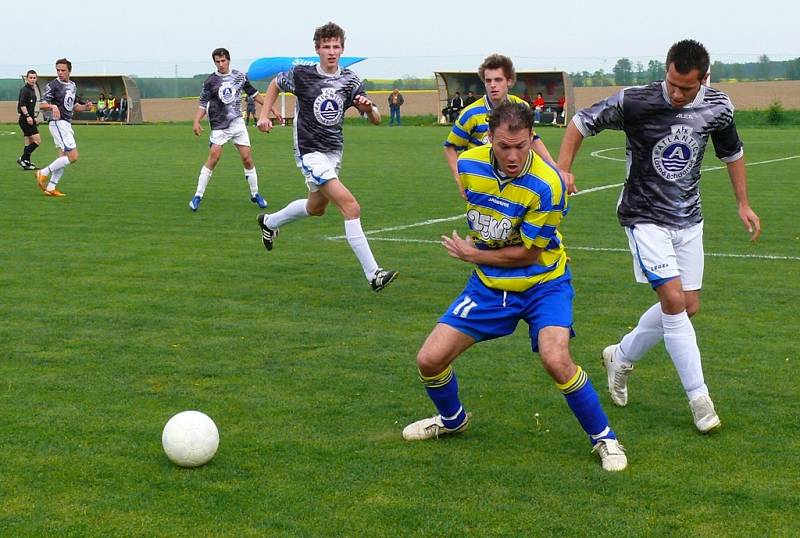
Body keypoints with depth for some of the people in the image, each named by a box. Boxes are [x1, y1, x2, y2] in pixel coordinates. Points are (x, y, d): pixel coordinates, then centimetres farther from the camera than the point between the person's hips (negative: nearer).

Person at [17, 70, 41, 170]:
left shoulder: (32, 90, 17)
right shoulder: (25, 90, -11)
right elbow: (22, 104, -22)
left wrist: (33, 117, 27)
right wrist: (27, 116, -29)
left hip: (29, 119, 10)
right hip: (25, 119, -10)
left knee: (29, 142, 11)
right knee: (37, 140, -14)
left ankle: (27, 163, 14)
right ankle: (23, 159, -10)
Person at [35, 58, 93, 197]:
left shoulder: (73, 86, 14)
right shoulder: (53, 85, -10)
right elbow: (42, 105, -15)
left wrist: (85, 107, 2)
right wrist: (53, 106, -36)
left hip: (67, 123, 9)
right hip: (58, 122, -9)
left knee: (64, 157, 9)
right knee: (73, 157, -15)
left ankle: (51, 188, 14)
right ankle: (43, 173, -5)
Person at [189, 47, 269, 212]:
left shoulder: (240, 76, 5)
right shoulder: (210, 81, -1)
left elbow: (254, 94, 16)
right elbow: (203, 104, 0)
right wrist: (196, 122, -14)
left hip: (237, 122, 2)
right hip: (219, 125, -2)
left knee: (247, 158, -2)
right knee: (214, 157, -16)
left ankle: (255, 194, 14)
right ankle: (198, 195, -10)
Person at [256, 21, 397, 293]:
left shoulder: (350, 81, -3)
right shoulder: (301, 75, -12)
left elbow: (376, 120, -4)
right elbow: (275, 83, 9)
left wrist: (369, 108, -27)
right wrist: (264, 115, 1)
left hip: (334, 151, 7)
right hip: (310, 151, -6)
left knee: (316, 207, 27)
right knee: (351, 208, -20)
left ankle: (270, 222, 54)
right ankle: (373, 274, -21)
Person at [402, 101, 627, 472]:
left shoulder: (547, 185, -27)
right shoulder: (468, 164, -10)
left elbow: (528, 254, -18)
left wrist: (473, 255, -8)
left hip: (542, 284, -5)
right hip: (488, 284, 5)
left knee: (555, 359, -29)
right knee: (429, 360, -2)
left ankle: (603, 438, -5)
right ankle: (452, 420, 32)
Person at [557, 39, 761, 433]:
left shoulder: (717, 108, -6)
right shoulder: (634, 101, -19)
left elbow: (732, 152, 13)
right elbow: (582, 121, -6)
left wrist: (743, 204, 14)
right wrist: (562, 170, -15)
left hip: (688, 219, 5)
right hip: (645, 218, -5)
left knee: (688, 306, 7)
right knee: (673, 299, -17)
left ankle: (621, 357, 30)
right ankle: (699, 398, -8)